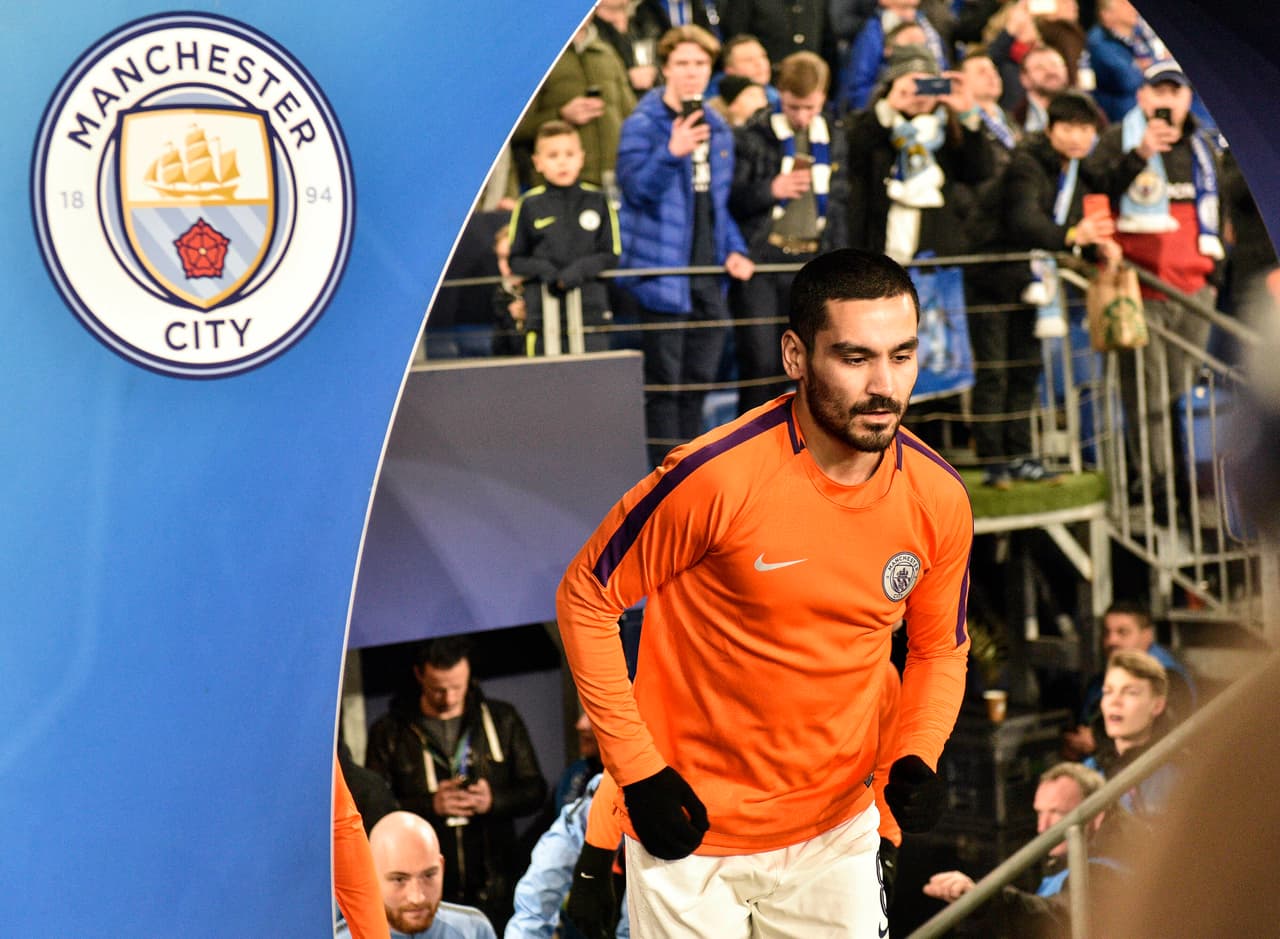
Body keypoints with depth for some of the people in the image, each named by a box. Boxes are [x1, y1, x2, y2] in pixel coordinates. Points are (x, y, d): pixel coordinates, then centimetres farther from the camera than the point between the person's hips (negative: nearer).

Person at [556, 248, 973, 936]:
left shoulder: (939, 499, -7)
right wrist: (638, 770, -13)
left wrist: (917, 758, -9)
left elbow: (940, 649, 10)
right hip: (691, 831, -4)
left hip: (837, 831, 4)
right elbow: (585, 597, -11)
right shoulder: (717, 476, -22)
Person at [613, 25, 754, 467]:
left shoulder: (718, 129, 13)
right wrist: (672, 153, -37)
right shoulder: (643, 124, -8)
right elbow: (636, 187, -22)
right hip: (664, 273, -6)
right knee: (665, 382, -3)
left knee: (699, 380, 12)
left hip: (708, 274, 6)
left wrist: (733, 250, 9)